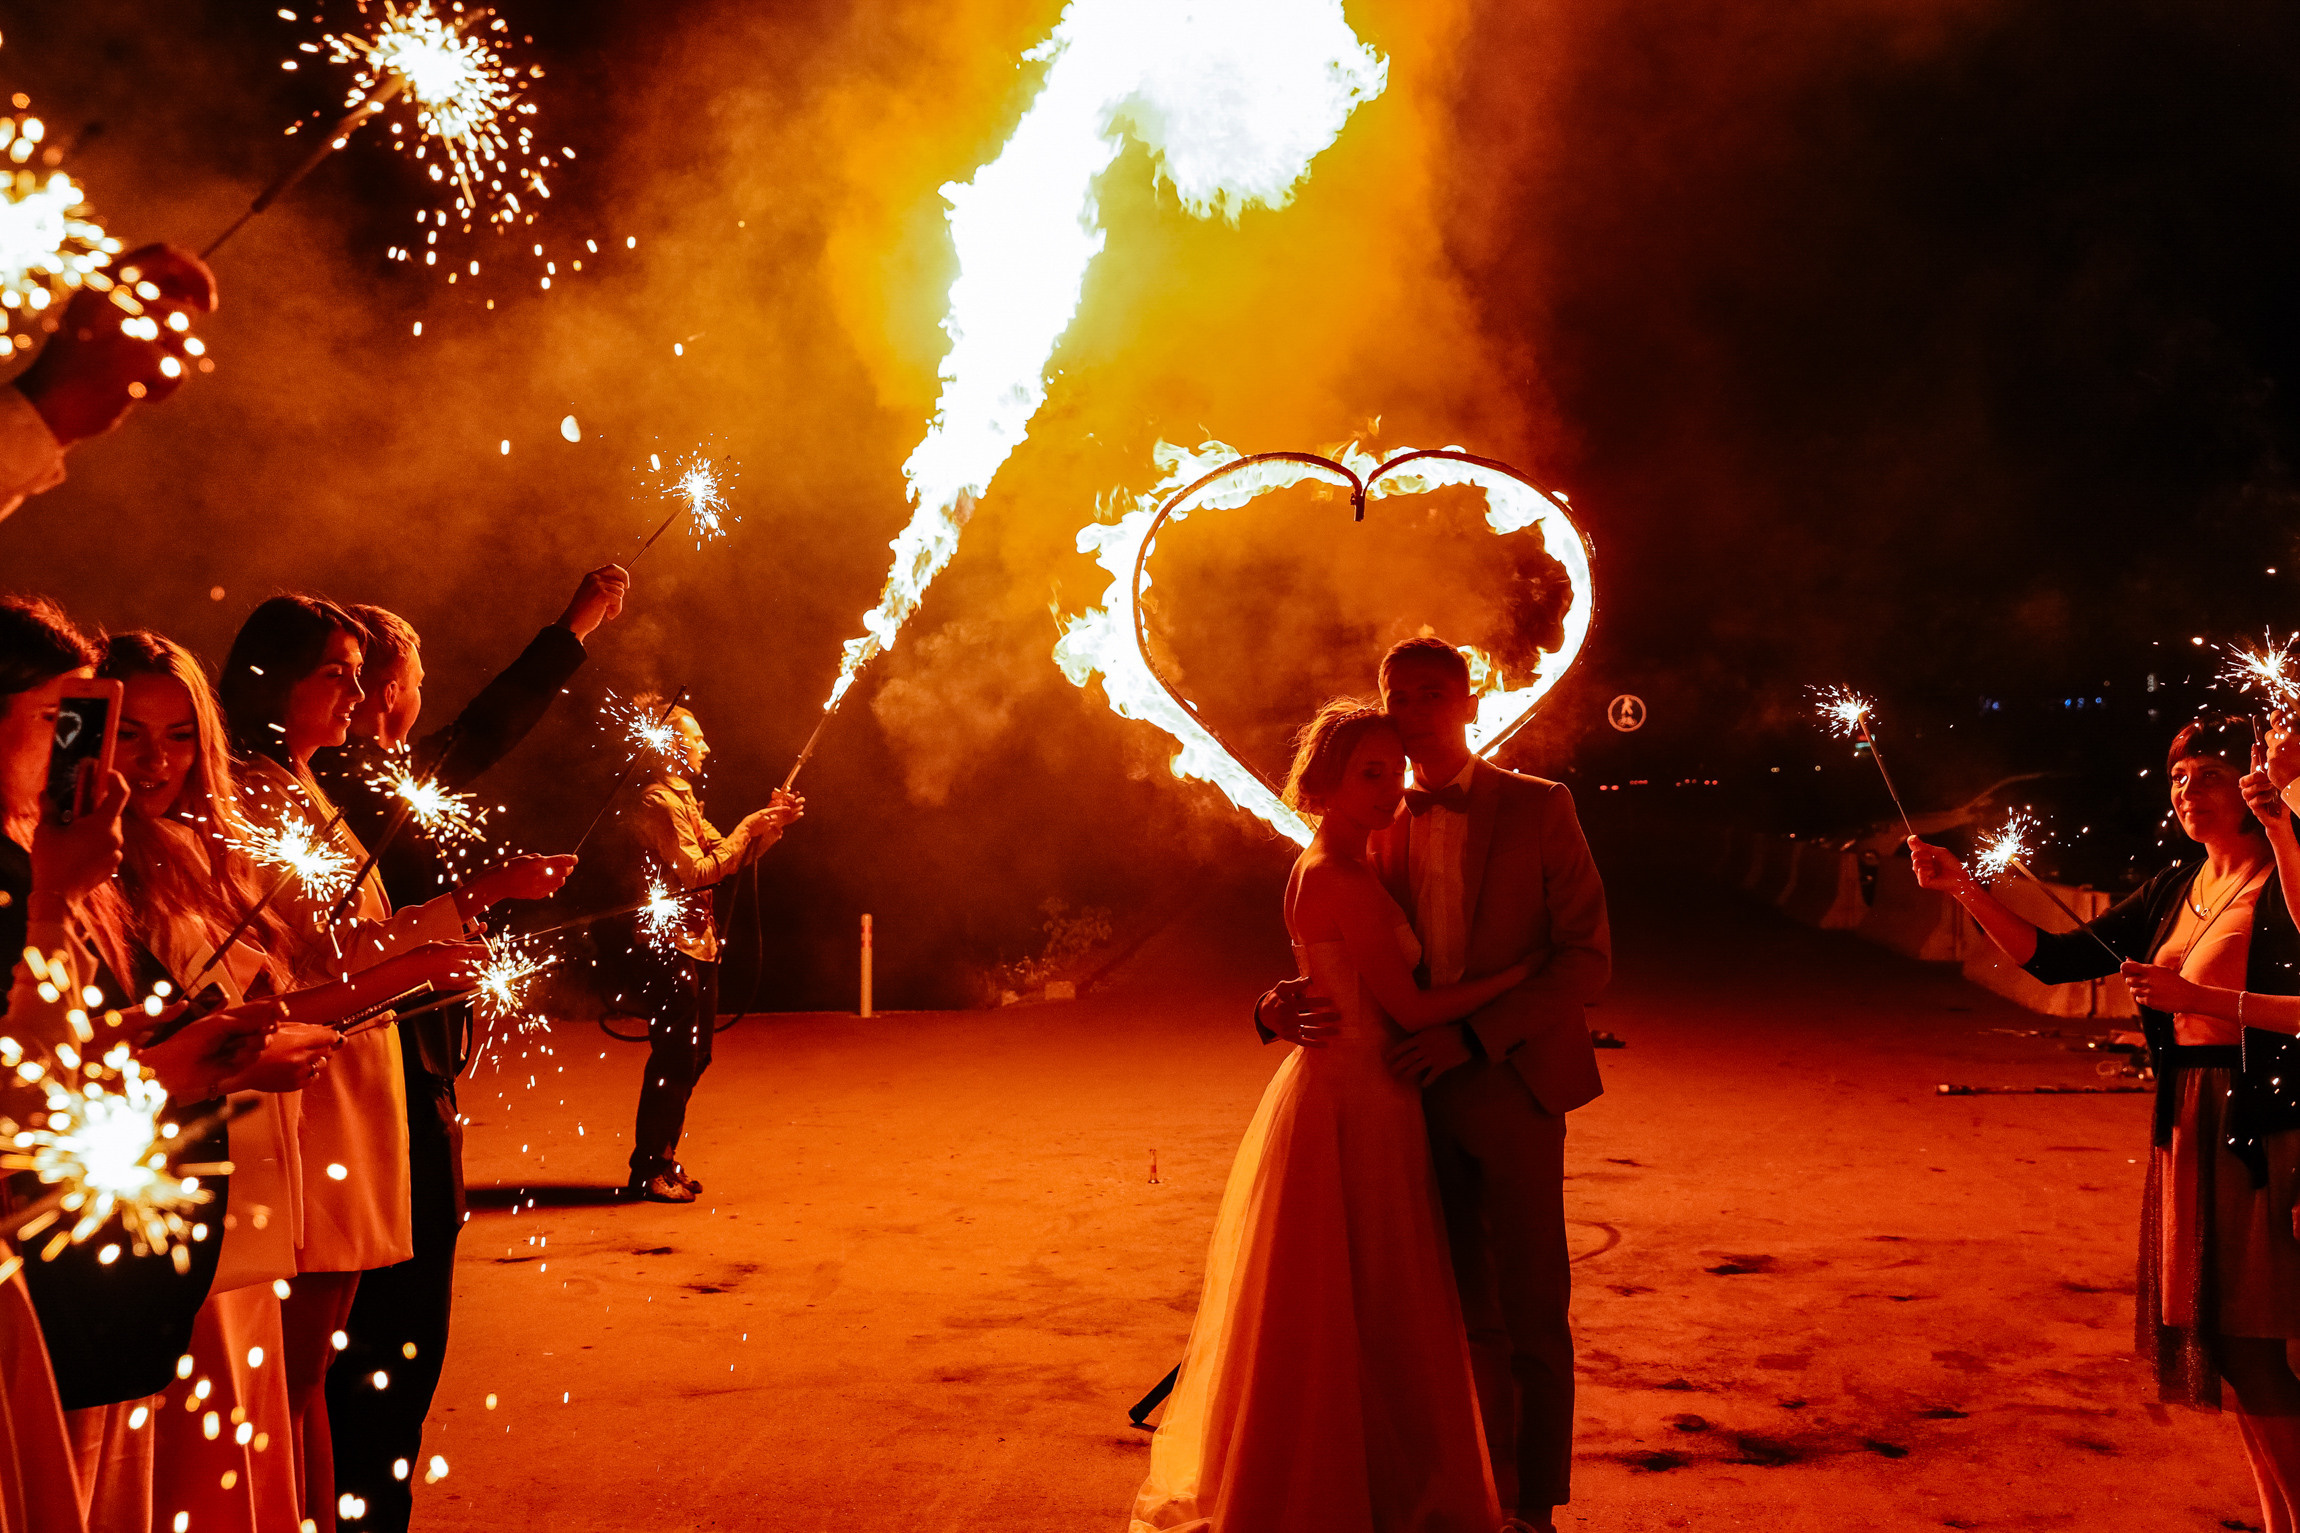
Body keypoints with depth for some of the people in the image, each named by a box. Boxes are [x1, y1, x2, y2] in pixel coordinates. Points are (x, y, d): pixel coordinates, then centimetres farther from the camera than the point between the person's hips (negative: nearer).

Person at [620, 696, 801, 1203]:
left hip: (696, 942, 10)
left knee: (693, 1056, 13)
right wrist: (749, 827, -12)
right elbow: (698, 871, -18)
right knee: (675, 1057, -7)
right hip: (673, 944, -10)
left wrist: (772, 821, 6)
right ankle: (648, 1169, -1)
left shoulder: (681, 800, 20)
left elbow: (728, 856, 18)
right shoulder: (659, 803, -13)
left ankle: (662, 1160, 21)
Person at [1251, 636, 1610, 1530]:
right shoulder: (1376, 828, 8)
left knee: (1532, 1315, 3)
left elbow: (1587, 959, -9)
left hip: (1512, 1087, -4)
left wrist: (1472, 1036, -19)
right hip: (1420, 1095, 4)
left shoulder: (1537, 809, -4)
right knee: (1468, 1314, 14)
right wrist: (1280, 1004, -12)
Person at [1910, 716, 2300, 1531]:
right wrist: (1963, 887, 3)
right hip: (2187, 1129, 7)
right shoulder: (2174, 892, 12)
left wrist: (2199, 998, -23)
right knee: (2216, 1340, 11)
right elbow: (2051, 957, 11)